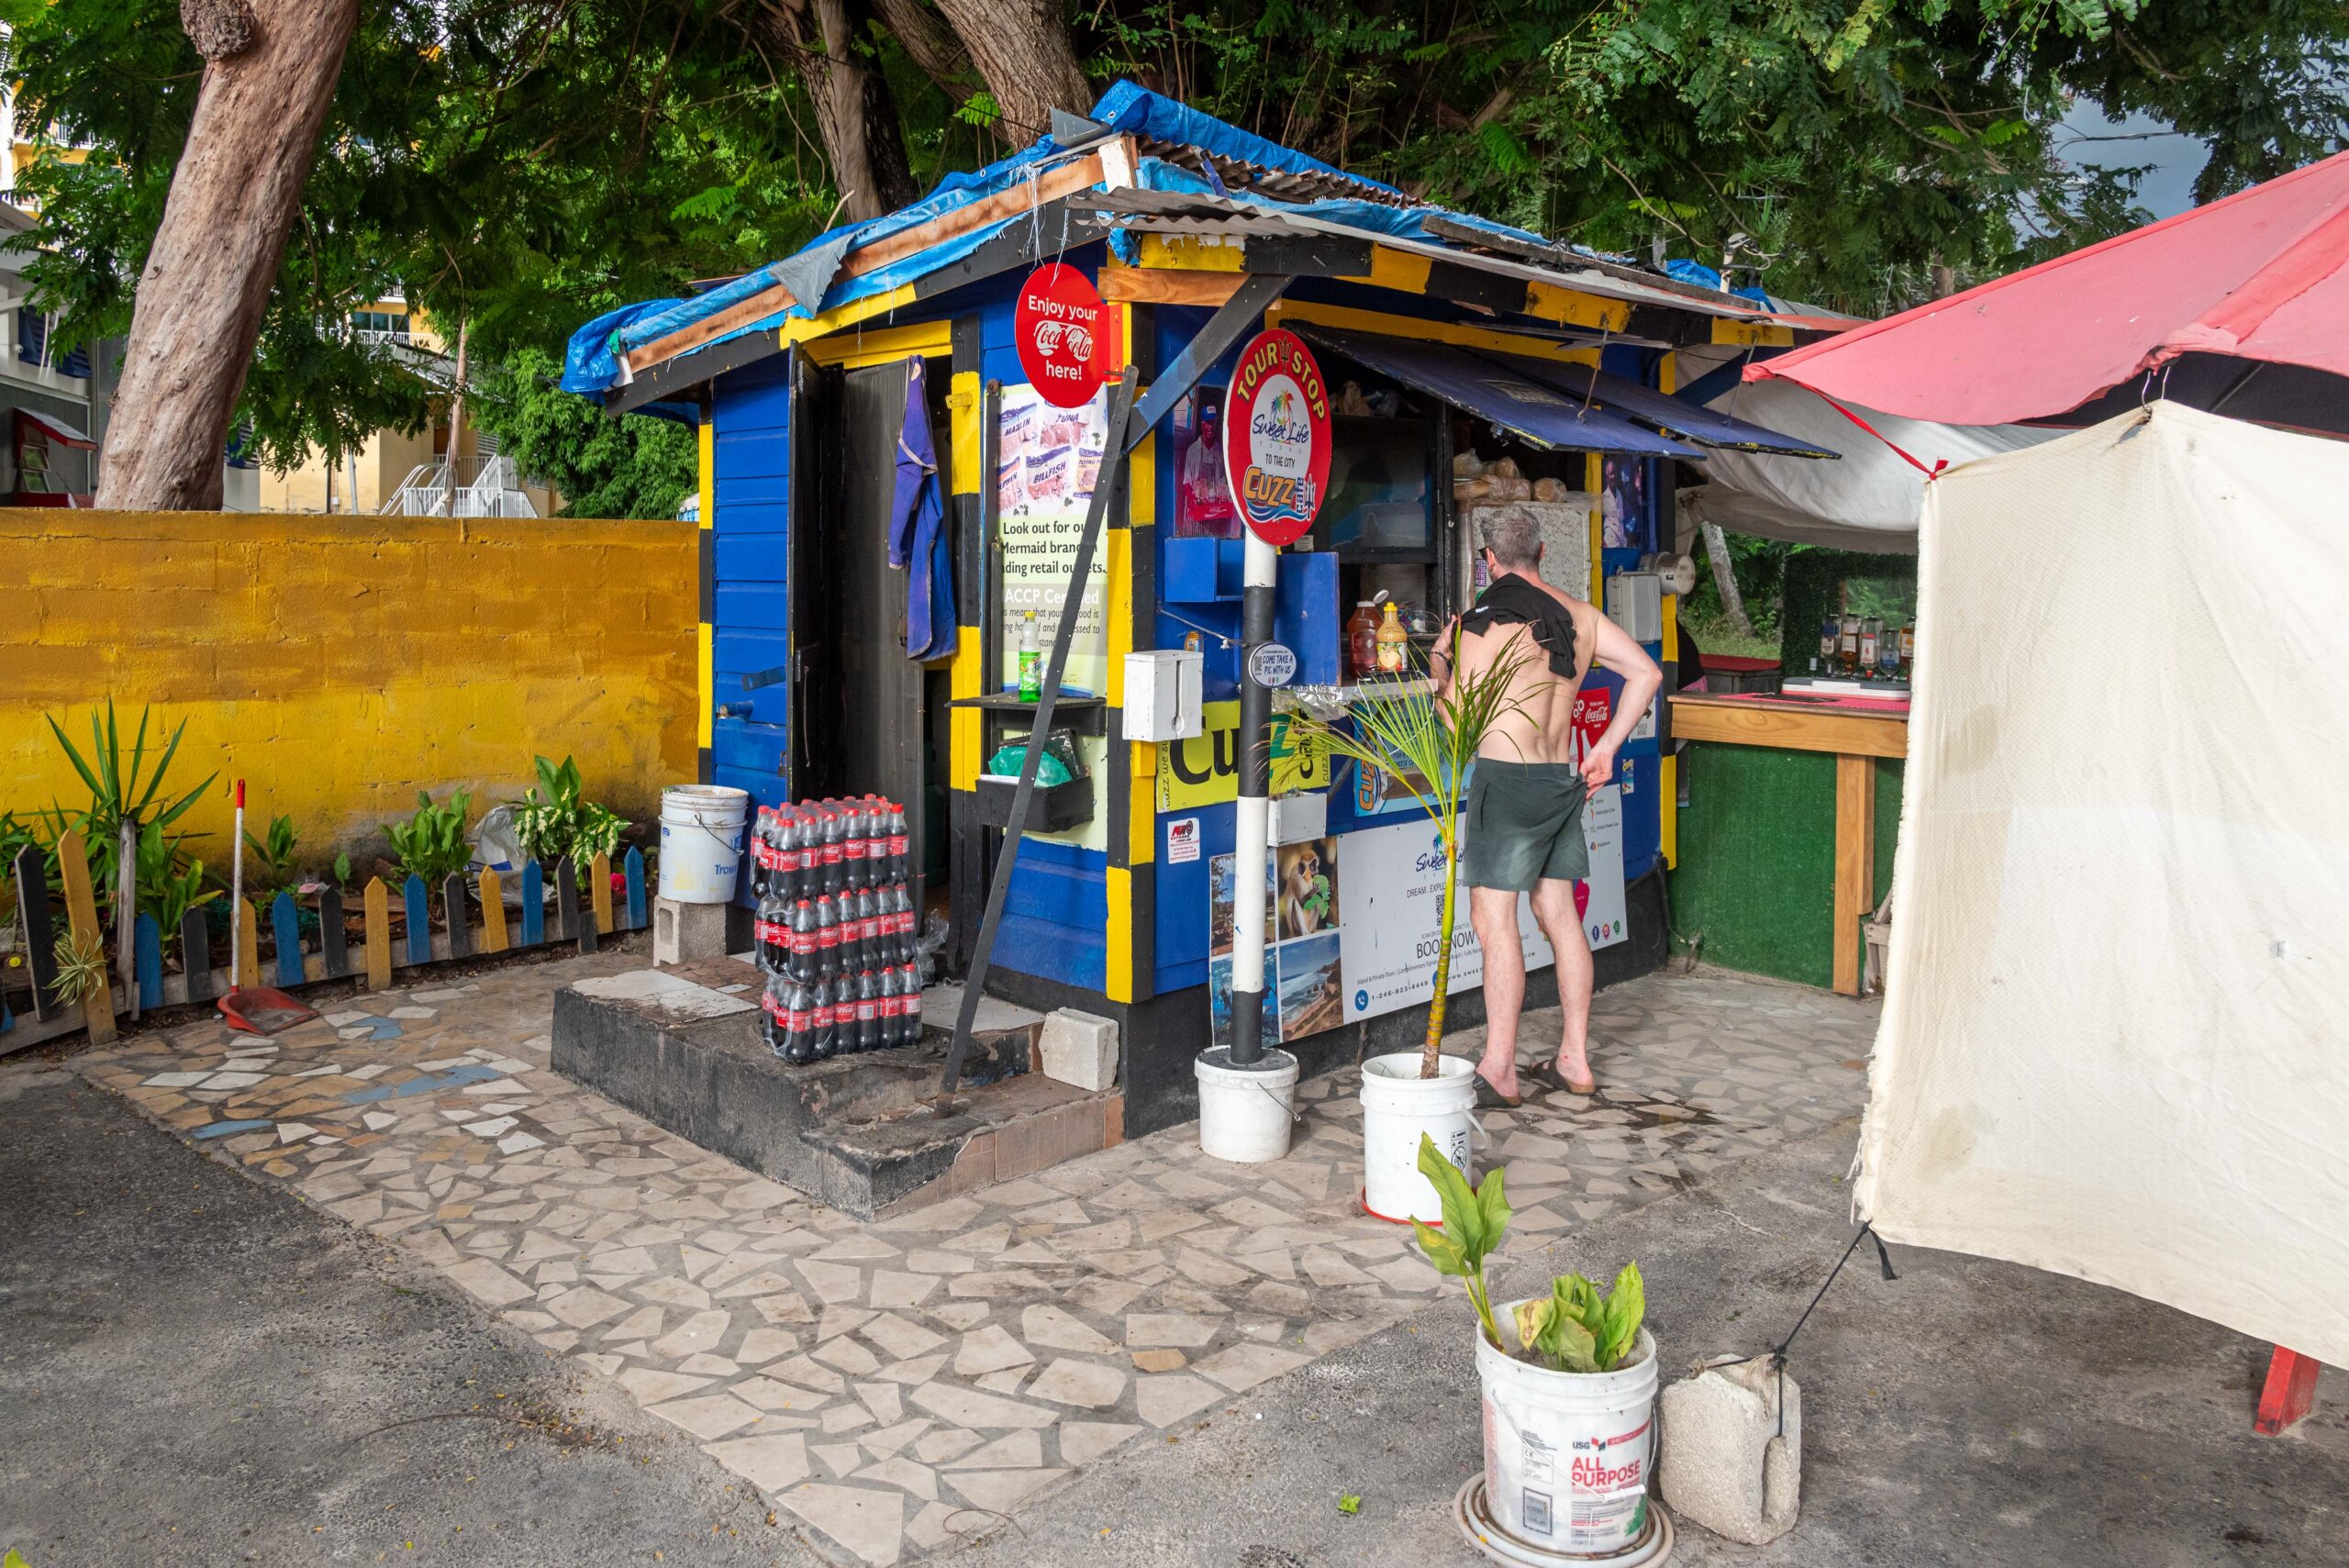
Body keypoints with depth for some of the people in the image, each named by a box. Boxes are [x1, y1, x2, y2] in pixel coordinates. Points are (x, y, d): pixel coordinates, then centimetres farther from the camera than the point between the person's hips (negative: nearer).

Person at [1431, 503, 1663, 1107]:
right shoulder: (1578, 614, 10)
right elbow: (1646, 672, 10)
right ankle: (1574, 1061, 20)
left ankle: (1499, 1073, -3)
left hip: (1507, 778, -7)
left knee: (1494, 920, -4)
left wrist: (1438, 662, 7)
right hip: (1564, 779, 7)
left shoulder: (1481, 622, -10)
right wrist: (1606, 747, 12)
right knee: (1559, 913, 13)